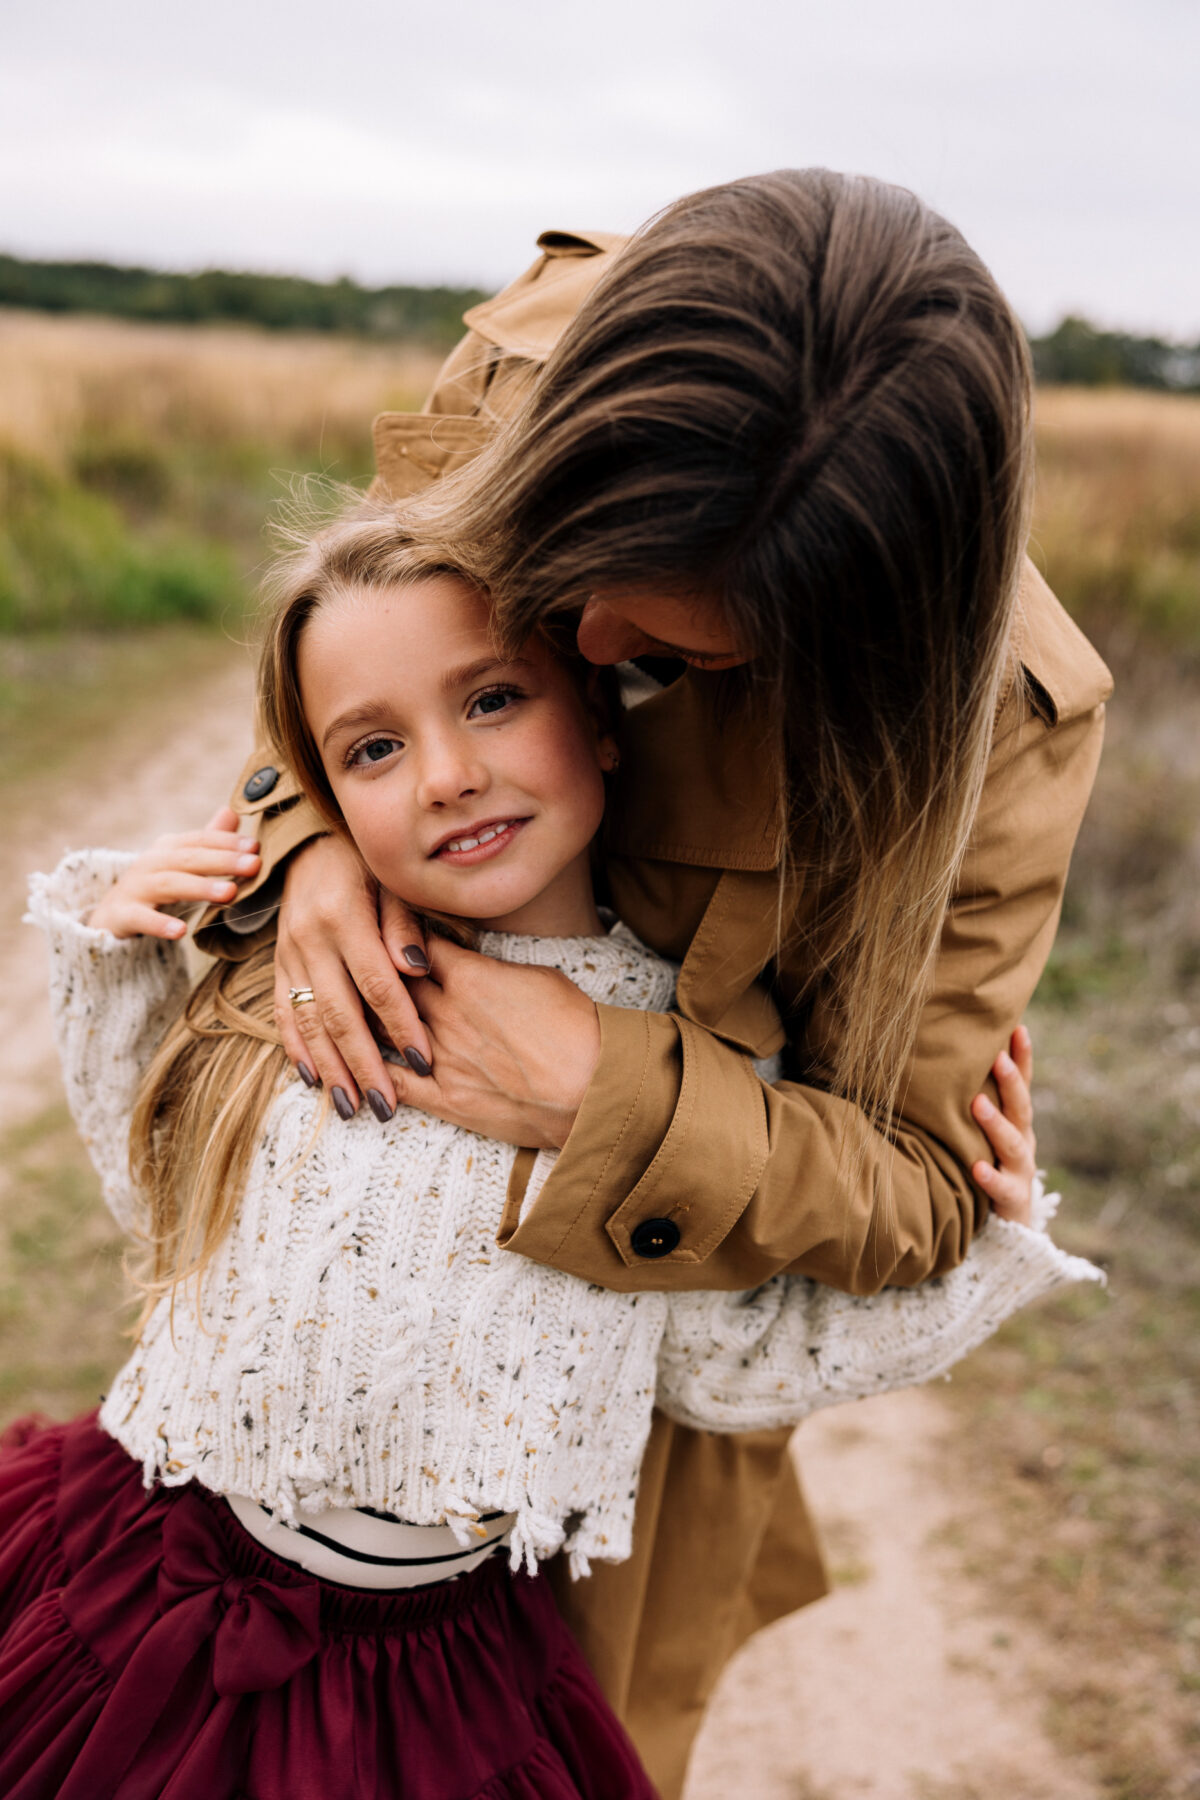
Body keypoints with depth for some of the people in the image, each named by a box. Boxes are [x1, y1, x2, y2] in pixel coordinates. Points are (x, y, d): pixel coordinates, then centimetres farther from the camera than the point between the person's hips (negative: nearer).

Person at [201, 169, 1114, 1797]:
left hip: (660, 1292, -3)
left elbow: (922, 1192, -23)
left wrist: (608, 1102, -38)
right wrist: (315, 833, -26)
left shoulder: (1000, 727, -32)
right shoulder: (543, 357, -24)